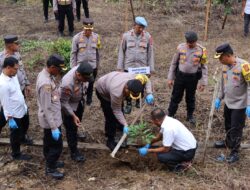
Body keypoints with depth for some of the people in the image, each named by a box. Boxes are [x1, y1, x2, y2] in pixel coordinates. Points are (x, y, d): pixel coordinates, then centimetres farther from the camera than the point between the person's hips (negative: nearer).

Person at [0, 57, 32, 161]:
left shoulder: (13, 76, -5)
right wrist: (10, 119, -20)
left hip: (23, 109, 8)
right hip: (14, 114, -8)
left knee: (24, 127, 31)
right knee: (16, 134, 13)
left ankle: (22, 138, 59)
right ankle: (16, 154, 33)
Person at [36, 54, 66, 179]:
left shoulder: (45, 74, -2)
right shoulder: (46, 83, -32)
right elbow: (47, 109, -28)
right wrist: (54, 127, -24)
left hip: (51, 118, 9)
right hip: (50, 120, -9)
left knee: (49, 142, 25)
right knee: (56, 145, 8)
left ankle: (50, 162, 44)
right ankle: (50, 169, 25)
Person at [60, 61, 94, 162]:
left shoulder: (82, 70, -26)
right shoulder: (67, 83, -45)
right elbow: (64, 103, -29)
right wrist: (73, 116, -25)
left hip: (79, 101, 6)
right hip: (69, 105, -6)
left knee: (78, 123, 29)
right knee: (71, 128, 8)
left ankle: (75, 135, 58)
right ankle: (74, 152, 25)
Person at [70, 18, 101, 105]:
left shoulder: (96, 37, -2)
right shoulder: (77, 38, -9)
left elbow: (97, 52, 7)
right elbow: (73, 53, -4)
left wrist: (97, 65, 11)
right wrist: (73, 67, -5)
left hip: (93, 66, 2)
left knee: (90, 85, 16)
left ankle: (89, 101, 34)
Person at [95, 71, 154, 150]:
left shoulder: (135, 79, -34)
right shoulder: (117, 93, -46)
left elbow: (146, 79, -11)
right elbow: (116, 110, -29)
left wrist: (149, 93, -25)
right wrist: (125, 125, -29)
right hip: (102, 91, -6)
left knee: (120, 108, 22)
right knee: (111, 116, -9)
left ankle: (118, 124, 51)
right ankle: (110, 141, 6)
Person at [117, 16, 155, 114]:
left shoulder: (148, 36, -4)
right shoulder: (126, 35, -5)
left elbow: (150, 53, 0)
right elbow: (121, 52, 0)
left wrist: (151, 69, 0)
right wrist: (120, 67, -2)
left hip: (142, 67, 1)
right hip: (128, 67, 0)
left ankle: (139, 101, 33)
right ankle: (128, 104, 22)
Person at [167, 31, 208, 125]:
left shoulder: (201, 50, -11)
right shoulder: (180, 47, -8)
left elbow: (204, 67, -3)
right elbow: (174, 63, 1)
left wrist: (203, 82, -4)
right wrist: (170, 78, 2)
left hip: (193, 78, 0)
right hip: (180, 76, 0)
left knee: (190, 98, 16)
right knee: (176, 96, 8)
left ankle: (190, 115, 35)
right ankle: (170, 115, 21)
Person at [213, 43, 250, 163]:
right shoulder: (225, 66, 0)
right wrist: (219, 98, 15)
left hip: (239, 104, -7)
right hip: (228, 102, 7)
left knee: (236, 129, 2)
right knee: (228, 125, 23)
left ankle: (235, 152, 15)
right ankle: (228, 142, 45)